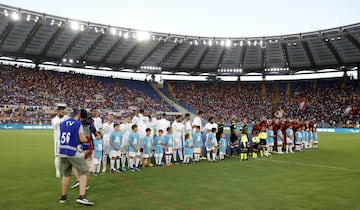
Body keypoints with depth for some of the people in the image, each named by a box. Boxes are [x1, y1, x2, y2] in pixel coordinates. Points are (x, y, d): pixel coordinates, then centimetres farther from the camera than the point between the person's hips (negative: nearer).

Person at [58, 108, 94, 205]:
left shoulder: (62, 124, 8)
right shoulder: (78, 124, -9)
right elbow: (82, 139, -10)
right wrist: (87, 139, 11)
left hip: (62, 152, 6)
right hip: (74, 153, -6)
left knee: (66, 174, 20)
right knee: (83, 172, 2)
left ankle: (63, 197, 29)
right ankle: (81, 197, -8)